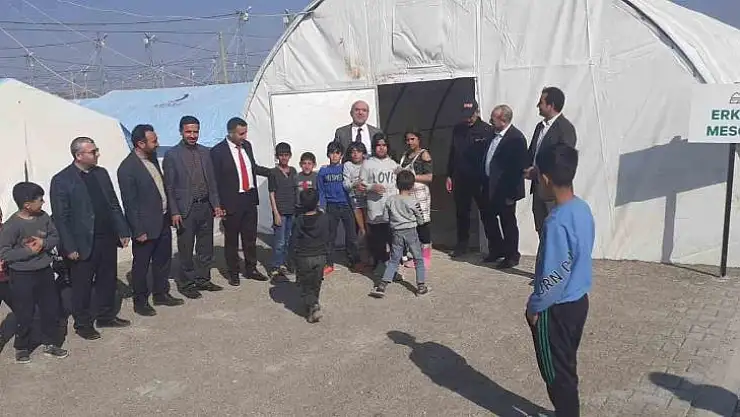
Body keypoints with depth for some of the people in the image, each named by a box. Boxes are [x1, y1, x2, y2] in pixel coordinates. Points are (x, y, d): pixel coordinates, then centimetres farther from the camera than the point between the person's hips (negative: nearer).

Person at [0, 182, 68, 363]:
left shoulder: (43, 217, -3)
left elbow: (55, 237, 7)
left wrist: (43, 243, -13)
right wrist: (28, 250, -21)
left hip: (45, 271, 5)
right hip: (22, 276, -5)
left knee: (51, 309, 12)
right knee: (24, 315, 6)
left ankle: (51, 343, 29)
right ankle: (22, 348, 27)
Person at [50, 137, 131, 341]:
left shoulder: (101, 173, 7)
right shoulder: (61, 180, -11)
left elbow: (114, 205, 12)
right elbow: (60, 217, -11)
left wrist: (123, 231, 7)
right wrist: (69, 247, -14)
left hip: (107, 238, 6)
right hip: (83, 243, -6)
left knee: (108, 280, 16)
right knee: (82, 286, 8)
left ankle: (106, 316, 33)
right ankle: (82, 324, 24)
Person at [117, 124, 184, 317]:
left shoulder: (152, 158, 4)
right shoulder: (127, 168, -20)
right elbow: (129, 203, -18)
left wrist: (169, 214, 14)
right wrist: (138, 231, -16)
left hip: (163, 221, 8)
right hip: (146, 225, -8)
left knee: (163, 260, 19)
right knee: (141, 265, 9)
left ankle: (161, 294, 34)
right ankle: (140, 302, 23)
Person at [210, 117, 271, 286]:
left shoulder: (247, 145, 6)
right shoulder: (218, 151, -13)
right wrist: (219, 205, -12)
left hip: (250, 198, 6)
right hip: (231, 202, -6)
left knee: (250, 237, 16)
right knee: (231, 239, 9)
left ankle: (251, 269, 31)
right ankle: (233, 273, 24)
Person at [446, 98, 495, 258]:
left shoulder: (487, 130, -9)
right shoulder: (457, 129, 7)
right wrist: (449, 175, 11)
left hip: (481, 180, -5)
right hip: (460, 179, 5)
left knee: (486, 214, 3)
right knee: (461, 213, 13)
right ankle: (462, 245, 26)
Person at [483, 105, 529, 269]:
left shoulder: (516, 138, -18)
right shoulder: (494, 134, 6)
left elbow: (519, 166, -19)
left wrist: (511, 193, -19)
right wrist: (486, 184, 11)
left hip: (505, 189, -8)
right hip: (491, 187, 8)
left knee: (508, 222, 5)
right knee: (490, 218, 18)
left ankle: (512, 256, 22)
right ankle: (496, 250, 36)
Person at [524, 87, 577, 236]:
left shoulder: (565, 127, -12)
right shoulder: (540, 126, 13)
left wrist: (536, 172, -16)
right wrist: (529, 170, 0)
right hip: (538, 188, 8)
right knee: (541, 231, 15)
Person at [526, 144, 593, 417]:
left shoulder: (557, 222, -28)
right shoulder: (583, 208, -1)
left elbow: (553, 276, -25)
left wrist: (534, 307, -11)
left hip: (557, 308, -9)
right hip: (579, 300, 9)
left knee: (556, 371, 10)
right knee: (566, 366, 23)